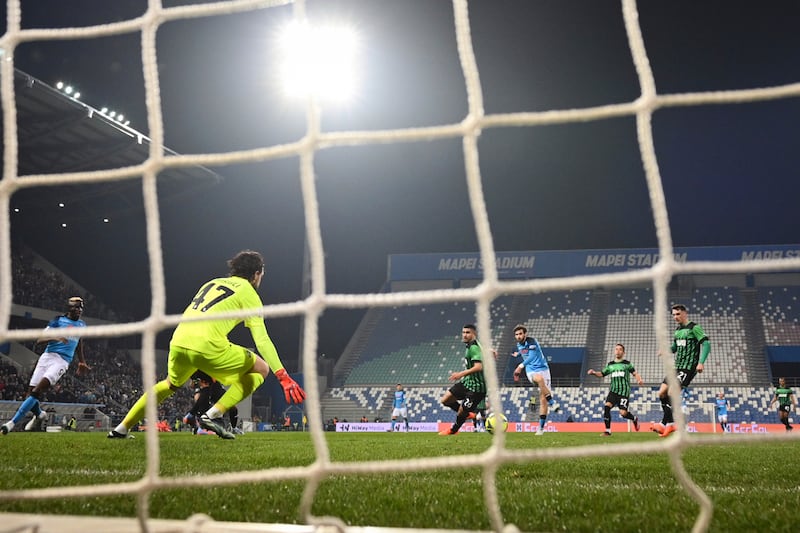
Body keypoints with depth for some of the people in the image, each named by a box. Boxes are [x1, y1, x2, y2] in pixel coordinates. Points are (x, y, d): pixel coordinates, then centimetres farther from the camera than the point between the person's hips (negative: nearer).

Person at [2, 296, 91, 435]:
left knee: (37, 391, -20)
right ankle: (39, 414, 32)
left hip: (62, 361, 0)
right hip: (47, 356, 0)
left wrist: (82, 363, 33)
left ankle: (13, 422, -18)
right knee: (32, 392, -2)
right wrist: (54, 337, -22)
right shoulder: (58, 320, 3)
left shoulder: (82, 325, 14)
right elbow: (39, 340, -4)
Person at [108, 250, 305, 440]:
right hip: (206, 345, -7)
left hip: (178, 341, 7)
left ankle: (122, 428, 33)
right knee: (262, 368, 10)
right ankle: (212, 415, 0)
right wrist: (283, 377, -4)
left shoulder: (213, 283, 28)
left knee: (171, 384, 35)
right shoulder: (248, 292, 9)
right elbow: (262, 339, -1)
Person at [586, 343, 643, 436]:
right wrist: (594, 372, -1)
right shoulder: (610, 365, 15)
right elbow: (602, 374, 18)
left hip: (624, 392, -3)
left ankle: (635, 419, 24)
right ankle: (608, 431, -10)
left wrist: (639, 380, -15)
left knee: (623, 413, -13)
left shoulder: (627, 363, 6)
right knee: (606, 406, -20)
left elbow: (635, 373, 5)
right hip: (613, 391, 3)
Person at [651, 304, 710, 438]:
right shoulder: (677, 330, 16)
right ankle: (670, 423, 7)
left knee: (671, 393, -18)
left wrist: (701, 362, -26)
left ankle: (667, 423, -12)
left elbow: (706, 344, -14)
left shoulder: (694, 328, -8)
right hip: (677, 367, 8)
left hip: (688, 368, -8)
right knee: (662, 393, 1)